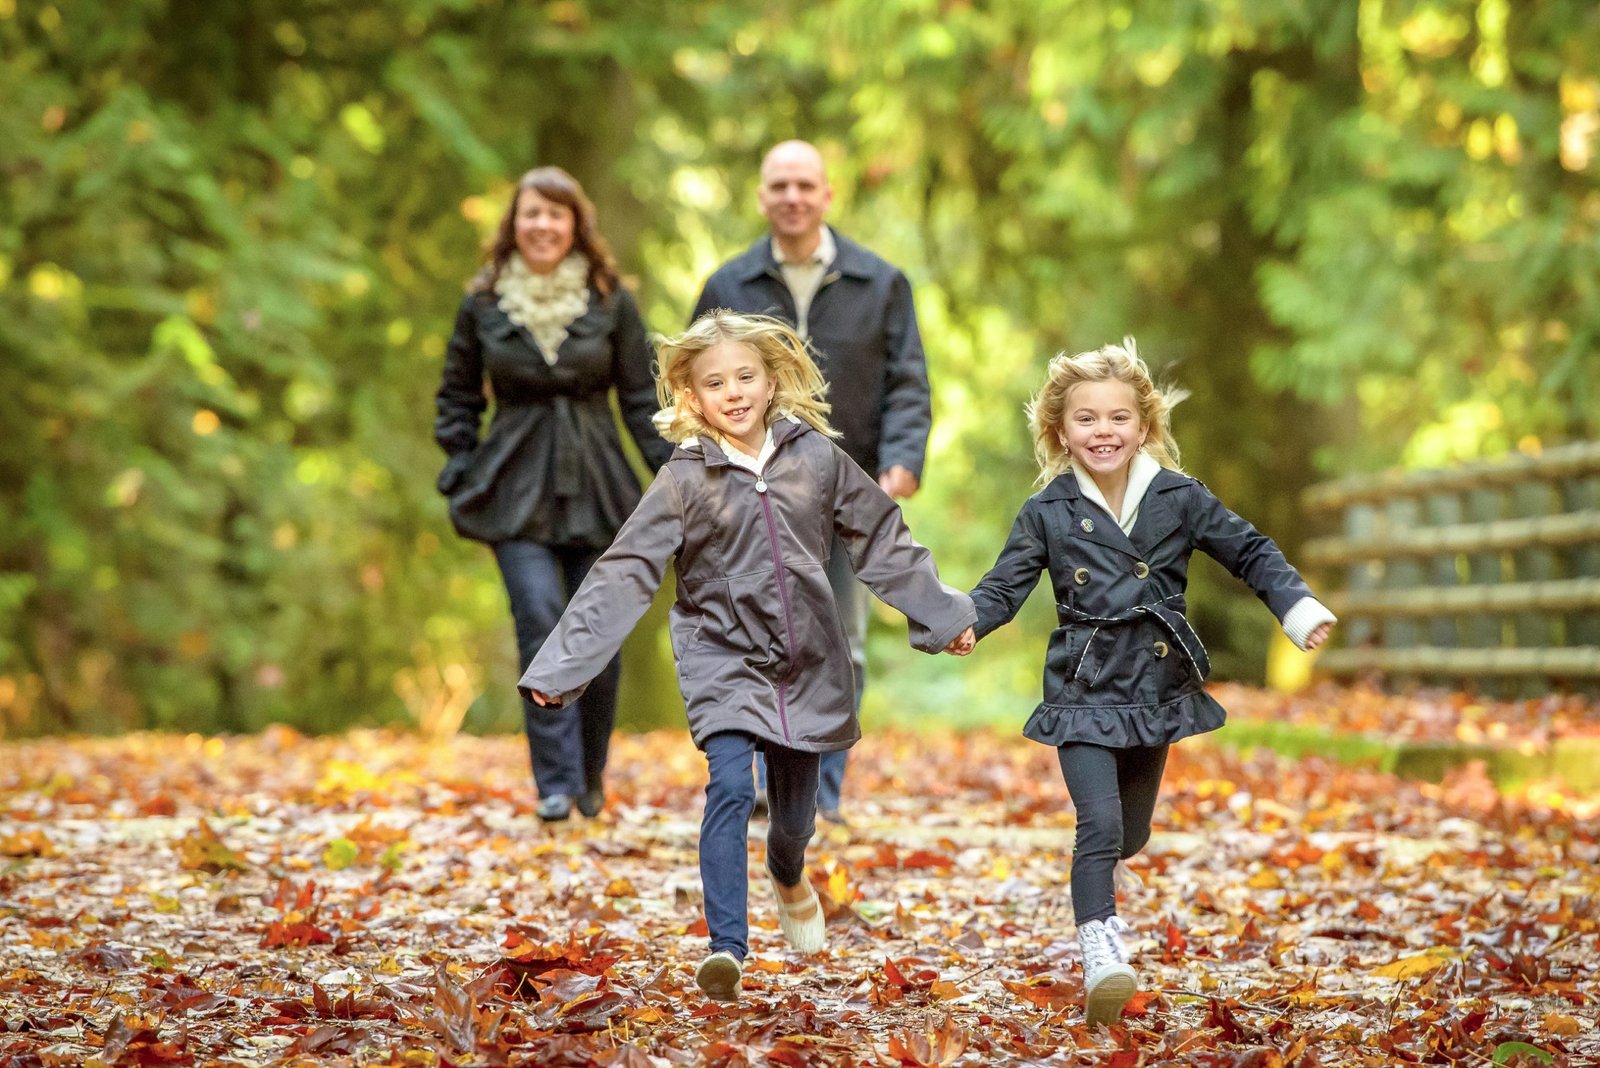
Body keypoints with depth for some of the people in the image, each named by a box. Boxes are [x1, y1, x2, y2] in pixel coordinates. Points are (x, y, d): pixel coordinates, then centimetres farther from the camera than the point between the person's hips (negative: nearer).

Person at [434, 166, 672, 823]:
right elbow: (458, 398, 12)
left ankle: (591, 777, 22)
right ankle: (554, 784, -9)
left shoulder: (610, 302, 1)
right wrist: (460, 478, 3)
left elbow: (642, 398, 4)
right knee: (540, 624, -15)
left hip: (596, 487, 1)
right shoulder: (483, 305, 3)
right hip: (515, 489, 0)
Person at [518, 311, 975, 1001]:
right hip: (723, 658, -2)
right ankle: (726, 945, -20)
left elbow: (883, 543, 9)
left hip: (807, 661, 3)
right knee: (731, 788, -21)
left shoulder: (815, 457, -2)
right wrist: (561, 669, -16)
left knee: (796, 803, 12)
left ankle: (788, 875, 48)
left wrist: (944, 615, 13)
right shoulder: (685, 480, -8)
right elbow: (623, 577, -10)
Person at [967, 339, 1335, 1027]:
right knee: (1099, 821, -19)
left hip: (1157, 687, 3)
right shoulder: (1047, 514, -3)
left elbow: (1250, 553, 4)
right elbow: (1005, 587, -3)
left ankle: (1097, 888, 48)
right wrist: (965, 621, -24)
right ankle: (1101, 957, -19)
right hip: (1084, 692, -3)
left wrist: (1299, 608, -9)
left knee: (1131, 833, 16)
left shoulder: (1179, 498, -1)